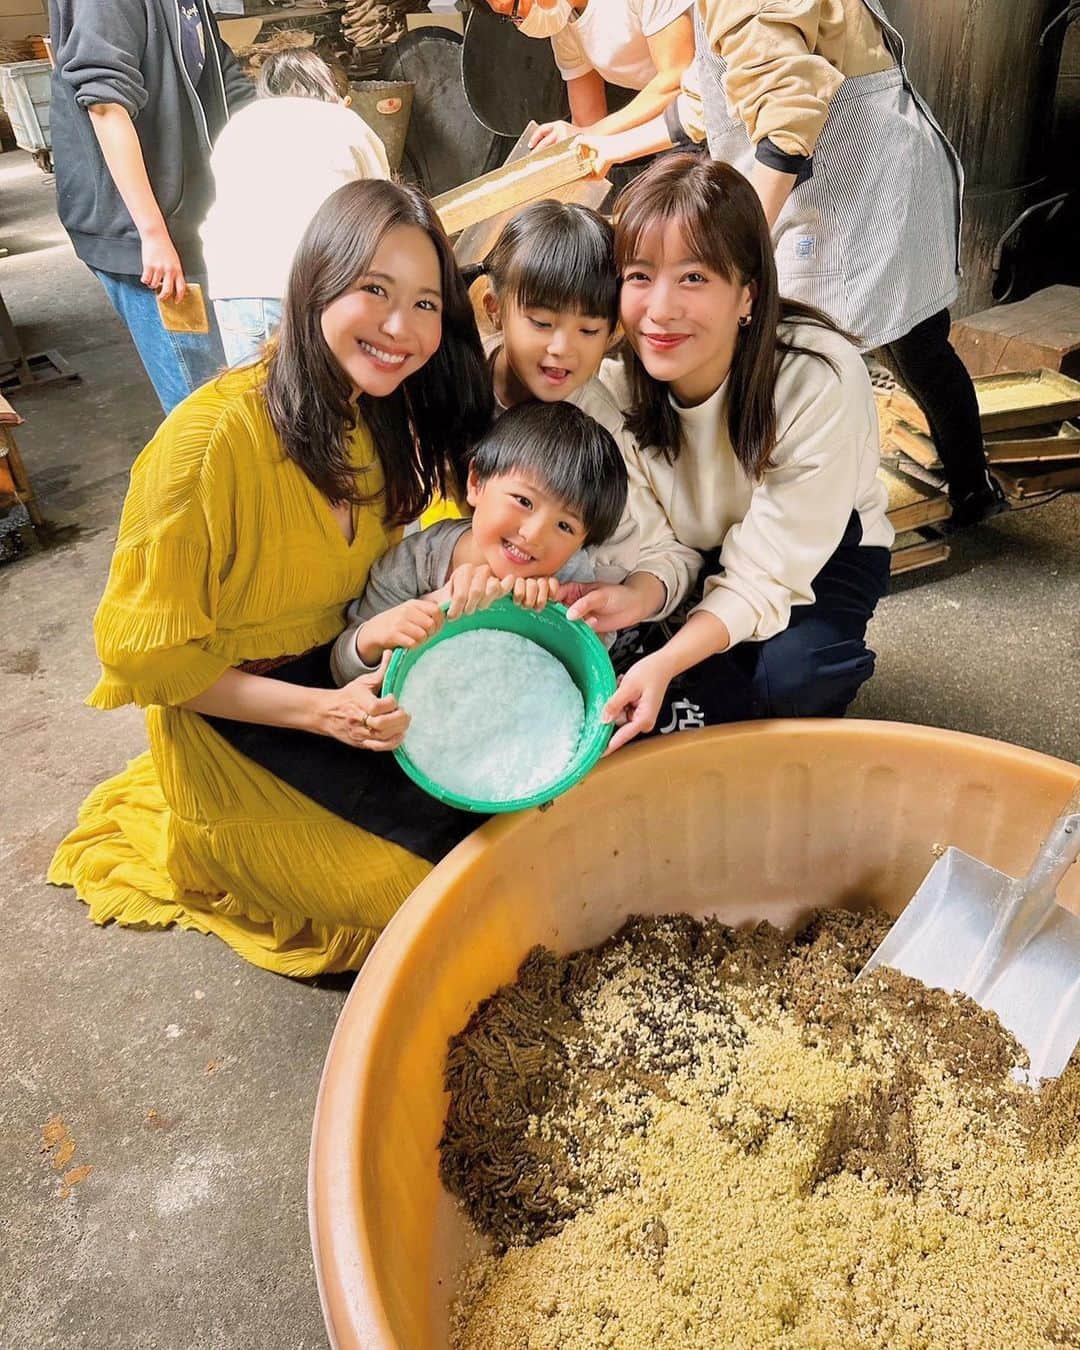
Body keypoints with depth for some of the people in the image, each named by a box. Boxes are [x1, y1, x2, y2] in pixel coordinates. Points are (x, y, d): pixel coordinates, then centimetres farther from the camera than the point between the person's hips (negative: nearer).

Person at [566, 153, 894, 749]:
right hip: (694, 553, 3)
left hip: (821, 550, -2)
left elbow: (767, 572, -30)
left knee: (792, 673, -32)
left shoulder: (822, 381, -33)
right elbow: (660, 550, -16)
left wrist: (667, 663, -45)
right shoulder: (614, 377, -22)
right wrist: (639, 595, -40)